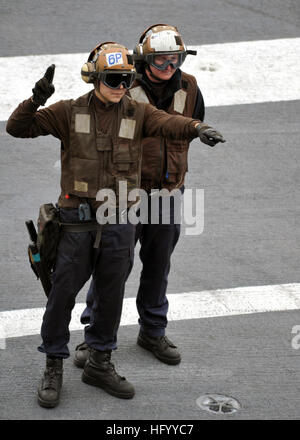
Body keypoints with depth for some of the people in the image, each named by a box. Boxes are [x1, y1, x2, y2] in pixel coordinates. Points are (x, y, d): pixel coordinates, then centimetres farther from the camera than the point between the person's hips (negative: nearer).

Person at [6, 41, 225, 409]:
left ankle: (100, 364, 28)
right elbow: (17, 128, -6)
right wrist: (37, 99, -25)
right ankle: (53, 368, 17)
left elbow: (168, 123, -19)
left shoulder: (137, 113, 1)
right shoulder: (70, 112, -2)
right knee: (63, 292, 2)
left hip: (119, 220, 2)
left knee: (110, 294, 12)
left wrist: (197, 128, -41)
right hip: (78, 219, -2)